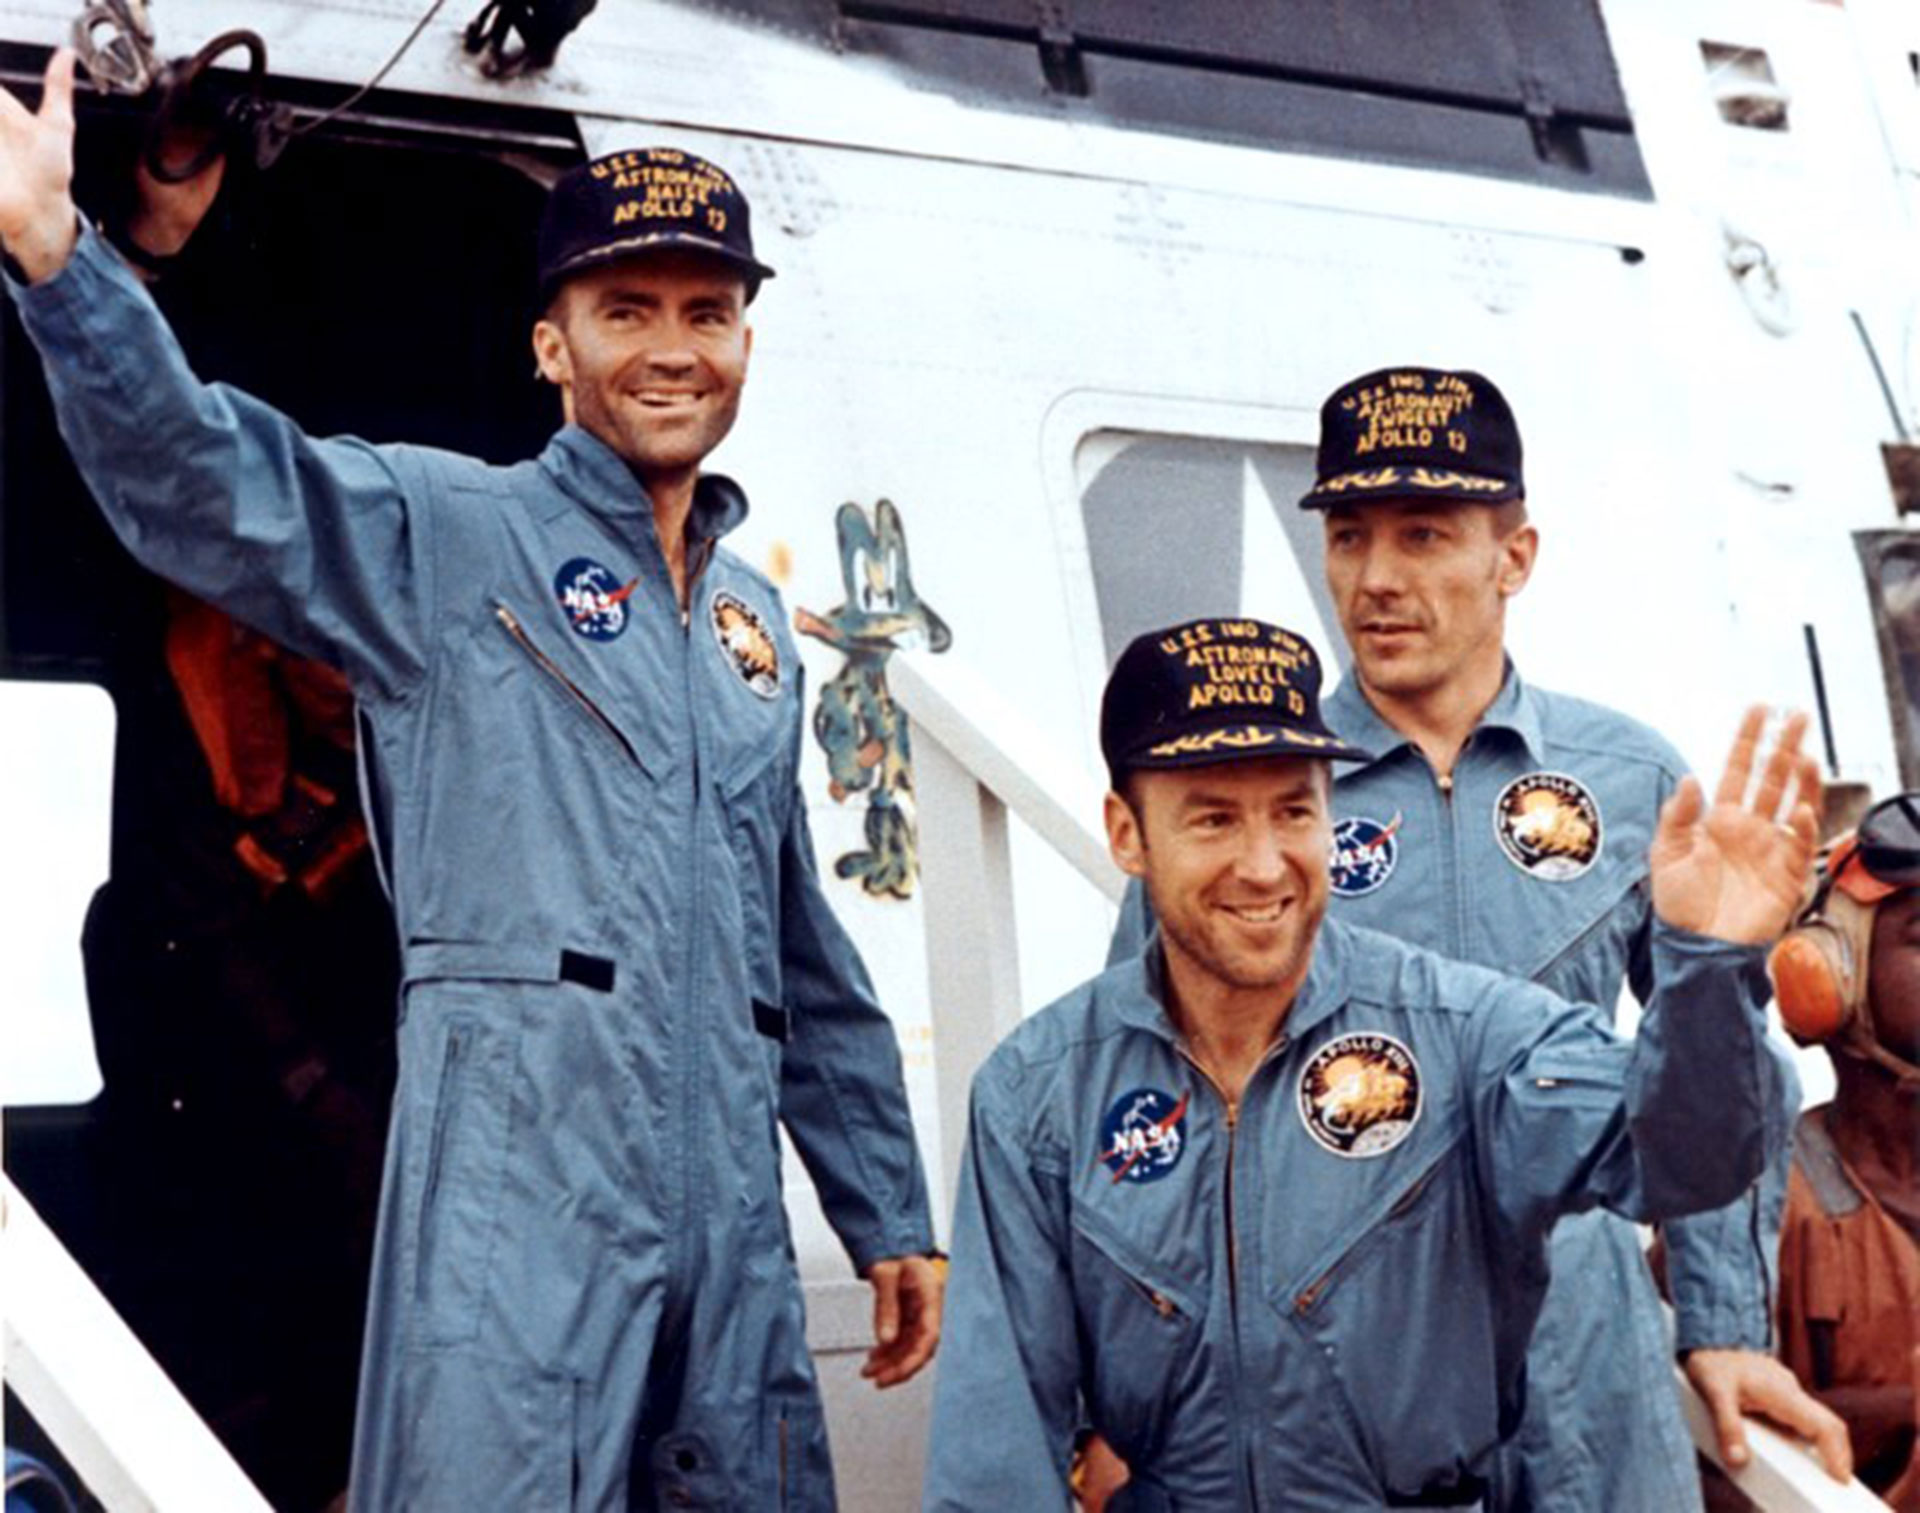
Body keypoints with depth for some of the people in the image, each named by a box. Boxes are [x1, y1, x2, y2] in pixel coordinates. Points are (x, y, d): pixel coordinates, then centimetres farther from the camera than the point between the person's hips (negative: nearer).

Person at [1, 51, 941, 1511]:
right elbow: (208, 484, -18)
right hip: (515, 1188, -6)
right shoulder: (449, 537, 1)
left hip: (734, 1219, 6)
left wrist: (888, 1213, 22)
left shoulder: (755, 620, 20)